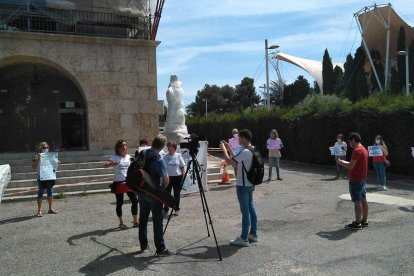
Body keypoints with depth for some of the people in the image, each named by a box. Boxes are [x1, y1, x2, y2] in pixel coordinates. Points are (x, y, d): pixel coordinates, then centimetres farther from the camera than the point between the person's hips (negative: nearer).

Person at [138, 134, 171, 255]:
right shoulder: (158, 160, -20)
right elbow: (166, 180, -23)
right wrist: (163, 188, -2)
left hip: (141, 191, 6)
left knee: (143, 218, 15)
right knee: (157, 220, 1)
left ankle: (143, 245, 24)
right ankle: (160, 248, 5)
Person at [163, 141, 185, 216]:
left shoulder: (178, 155, 1)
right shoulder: (165, 157, 4)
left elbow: (182, 166, 3)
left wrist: (183, 176, -2)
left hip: (177, 177, -1)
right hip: (168, 177, 1)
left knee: (177, 194, 8)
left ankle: (176, 209, 20)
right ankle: (165, 210, 10)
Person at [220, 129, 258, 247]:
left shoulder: (245, 152, -22)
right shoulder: (252, 151, 9)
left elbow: (229, 161, -21)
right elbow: (237, 160, 19)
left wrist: (224, 149, -7)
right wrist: (229, 149, 17)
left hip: (243, 185, -10)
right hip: (249, 184, 10)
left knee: (245, 211, -3)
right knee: (251, 208, 15)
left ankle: (244, 239, 5)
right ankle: (253, 234, 25)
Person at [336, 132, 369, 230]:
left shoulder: (357, 151, -20)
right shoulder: (364, 149, 12)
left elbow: (350, 166, -21)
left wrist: (340, 162, -6)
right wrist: (343, 161, 13)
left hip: (356, 180, -10)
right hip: (362, 179, 10)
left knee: (357, 202, -4)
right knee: (363, 200, 14)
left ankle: (357, 223, 2)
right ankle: (364, 221, 22)